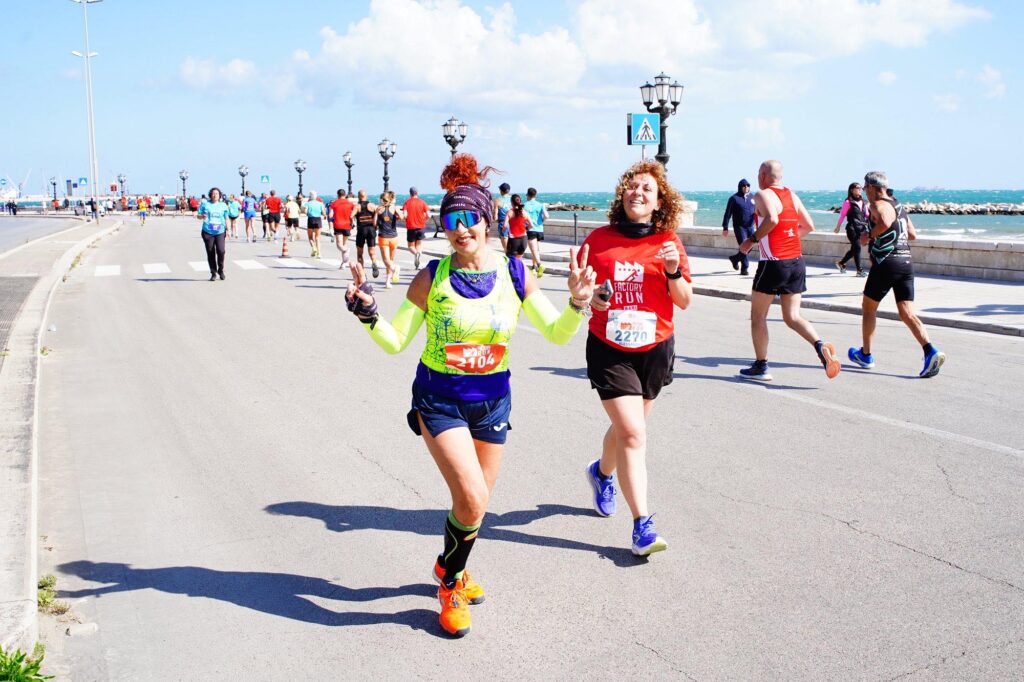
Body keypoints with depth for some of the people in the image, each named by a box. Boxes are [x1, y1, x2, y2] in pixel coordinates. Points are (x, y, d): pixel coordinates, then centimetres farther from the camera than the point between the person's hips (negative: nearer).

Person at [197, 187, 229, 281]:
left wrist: (227, 229, 7)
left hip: (220, 232, 0)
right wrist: (202, 216, -13)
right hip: (208, 232, 0)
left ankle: (221, 270, 5)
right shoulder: (205, 204, 8)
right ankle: (213, 273, 11)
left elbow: (226, 218, 16)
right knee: (210, 253, 1)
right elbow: (198, 215, 9)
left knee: (221, 250, -16)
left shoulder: (223, 205, 12)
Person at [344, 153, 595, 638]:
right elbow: (394, 342, -7)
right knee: (471, 500, -15)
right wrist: (367, 313, -24)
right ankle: (449, 581, 14)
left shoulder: (513, 275, -7)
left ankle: (453, 569, 45)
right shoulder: (431, 279, -12)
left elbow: (557, 333, -4)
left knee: (476, 502, 14)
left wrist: (578, 302, -22)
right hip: (439, 400, -3)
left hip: (492, 400, 3)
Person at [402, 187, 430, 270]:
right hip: (421, 227, 1)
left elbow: (405, 215, -16)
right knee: (419, 245, 15)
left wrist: (408, 219, 6)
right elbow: (428, 216, -8)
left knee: (411, 246, 10)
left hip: (411, 227, -1)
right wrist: (423, 220, 11)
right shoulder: (422, 202, 0)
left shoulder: (407, 202, -4)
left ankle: (416, 253, -22)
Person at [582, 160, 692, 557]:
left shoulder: (668, 242, -2)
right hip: (609, 349, -2)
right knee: (633, 434, -12)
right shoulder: (599, 239, -4)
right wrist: (589, 297, -15)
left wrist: (673, 271, -19)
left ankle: (602, 472, 50)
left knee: (626, 427, 17)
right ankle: (643, 526, -7)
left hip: (655, 349, 2)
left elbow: (684, 302, -2)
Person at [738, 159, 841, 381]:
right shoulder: (792, 195, 13)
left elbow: (772, 219, -27)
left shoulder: (763, 195, -7)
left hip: (774, 263, -6)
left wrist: (752, 240, -16)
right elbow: (809, 226, 14)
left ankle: (761, 367, 11)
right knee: (792, 316, 9)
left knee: (758, 315, 9)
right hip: (797, 262, 6)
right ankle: (820, 345, -16)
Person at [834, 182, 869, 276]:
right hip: (852, 228, -7)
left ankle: (841, 263, 31)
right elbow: (842, 215, -6)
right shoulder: (848, 202, -6)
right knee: (857, 247, -8)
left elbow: (867, 215, 18)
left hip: (861, 228, 7)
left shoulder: (863, 202, 14)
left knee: (854, 248, 12)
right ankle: (859, 270, -3)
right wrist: (838, 227, -6)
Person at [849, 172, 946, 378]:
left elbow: (885, 223, -28)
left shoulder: (878, 205, -6)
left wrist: (869, 235, -12)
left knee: (868, 307, 12)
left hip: (886, 263, -7)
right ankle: (931, 351, -20)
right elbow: (912, 235, 24)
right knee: (907, 313, -1)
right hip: (906, 262, 7)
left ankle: (866, 355, 22)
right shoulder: (898, 205, 21)